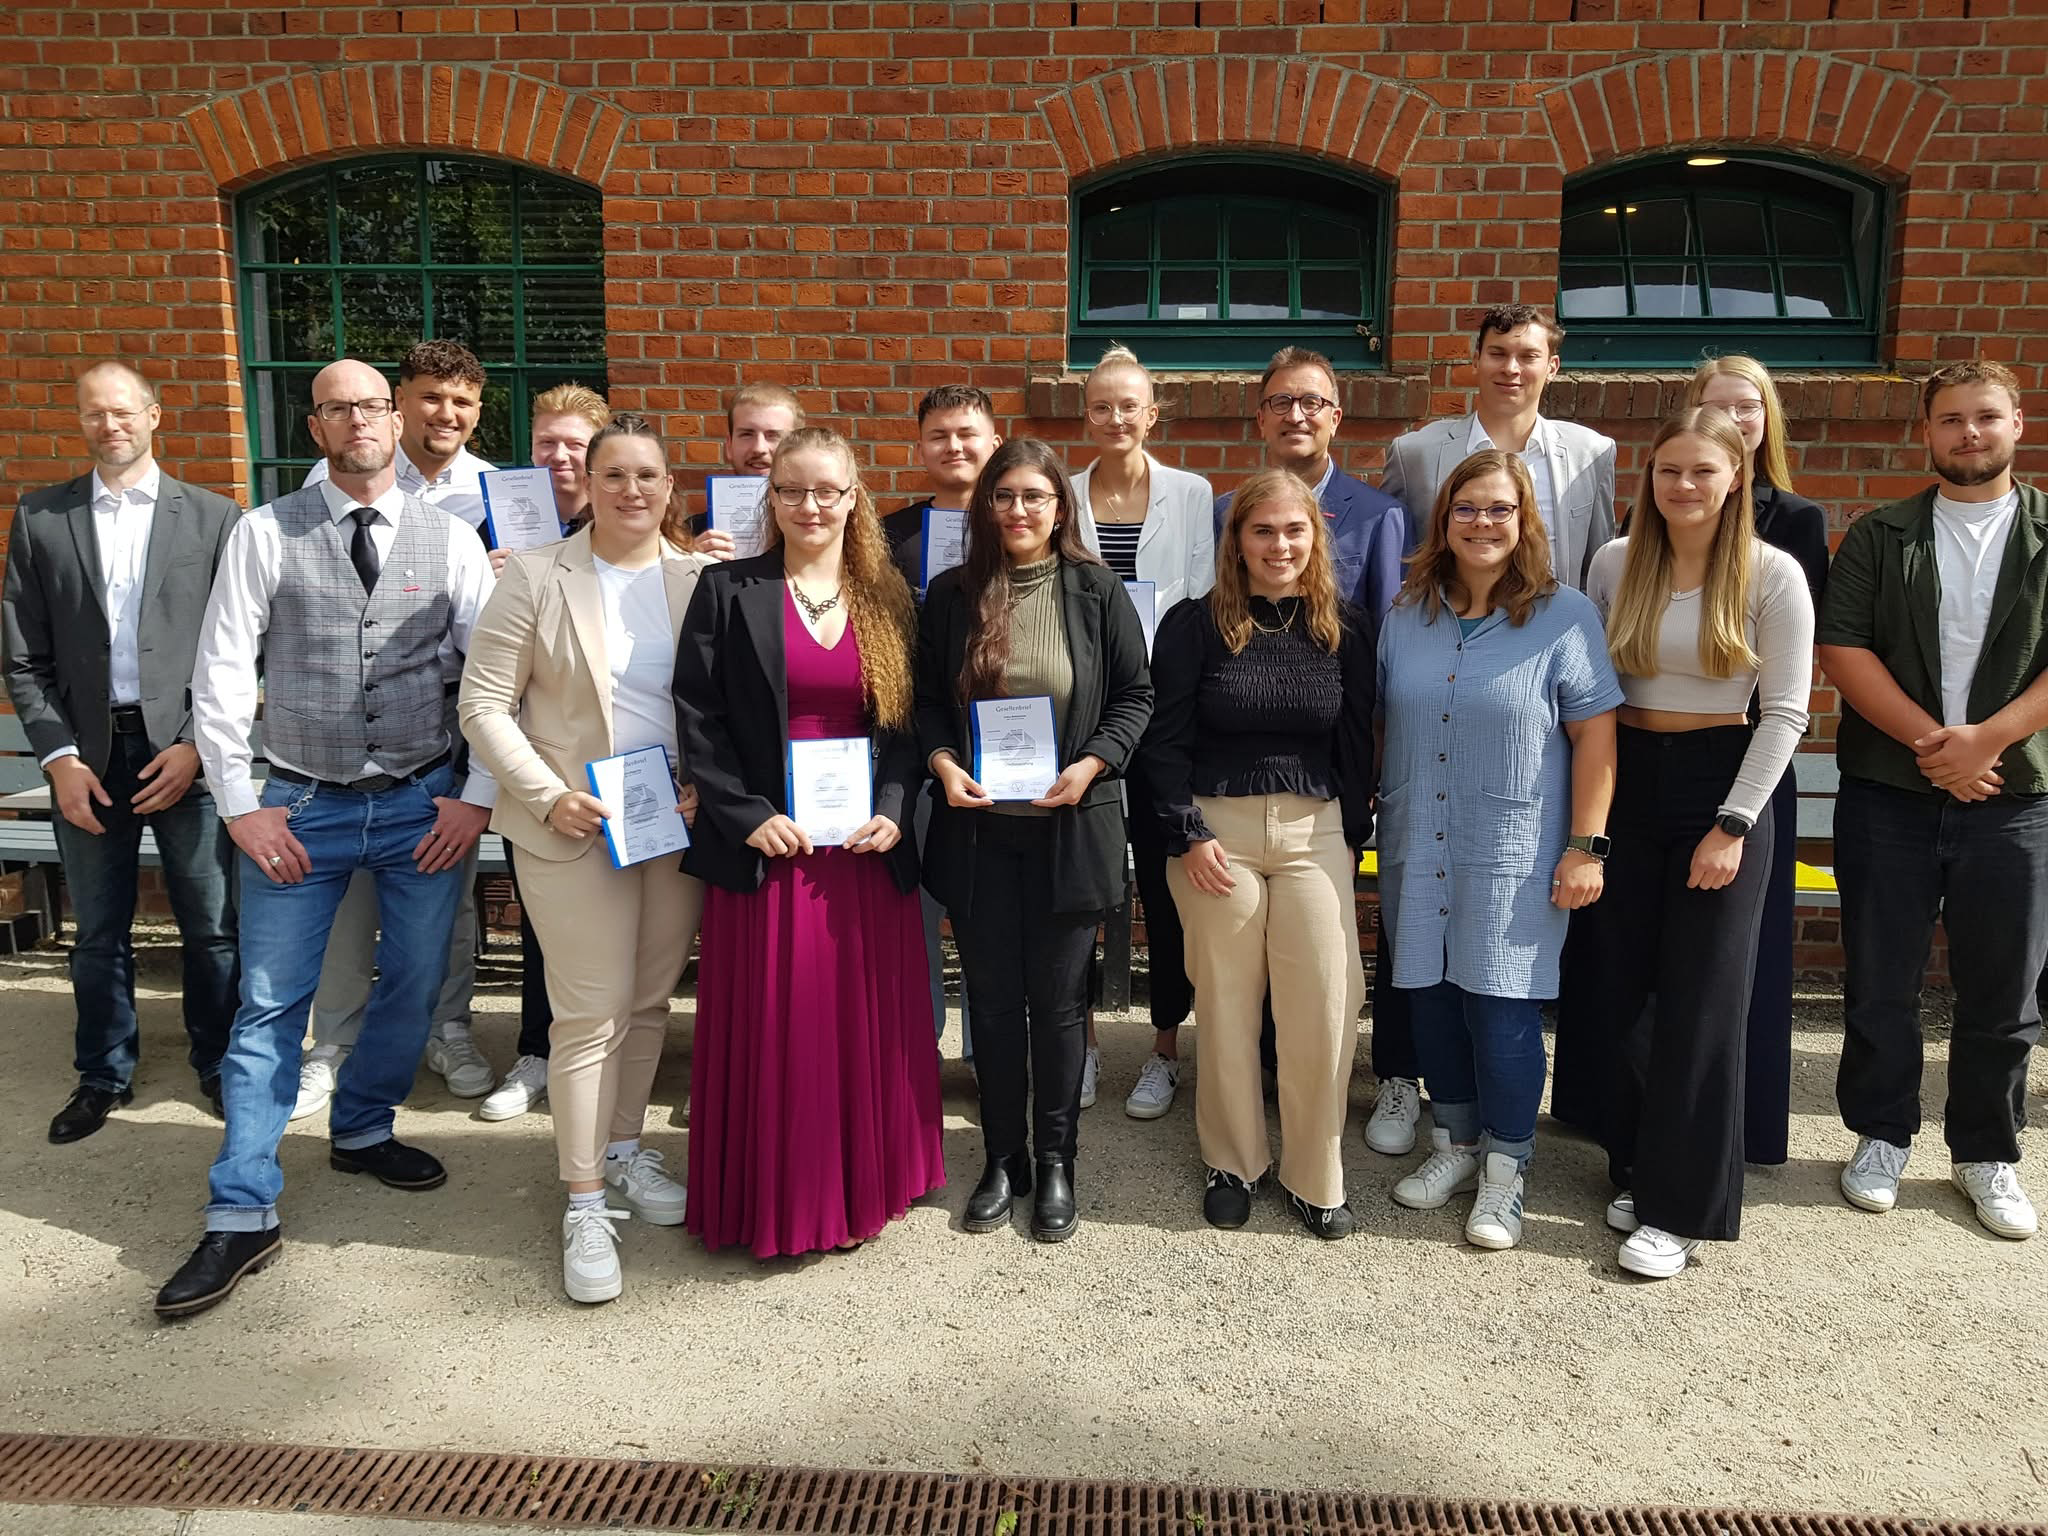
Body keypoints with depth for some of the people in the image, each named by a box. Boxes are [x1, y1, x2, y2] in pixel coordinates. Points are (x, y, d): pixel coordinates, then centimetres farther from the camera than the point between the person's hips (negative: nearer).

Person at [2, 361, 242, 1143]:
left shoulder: (214, 516, 3)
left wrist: (198, 745, -8)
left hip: (188, 749, -1)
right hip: (87, 755, 2)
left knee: (212, 926, 4)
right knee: (98, 931, 11)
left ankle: (218, 1064, 22)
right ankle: (103, 1075, 27)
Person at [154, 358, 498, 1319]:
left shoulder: (450, 540, 1)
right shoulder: (266, 534, -1)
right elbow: (221, 675, -2)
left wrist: (476, 796, -5)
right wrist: (241, 806, -6)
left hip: (424, 803, 2)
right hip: (302, 805, -1)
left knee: (415, 983, 12)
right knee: (270, 1006, 2)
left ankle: (360, 1131, 38)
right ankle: (241, 1217, 11)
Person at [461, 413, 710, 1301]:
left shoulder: (701, 581, 4)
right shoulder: (536, 578, -3)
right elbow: (484, 705, -4)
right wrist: (546, 795, -13)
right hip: (575, 826, -3)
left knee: (650, 1000, 14)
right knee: (592, 1013, -1)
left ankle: (623, 1150, 34)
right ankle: (584, 1204, 12)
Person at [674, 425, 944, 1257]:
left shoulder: (887, 599, 9)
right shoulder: (728, 591, 1)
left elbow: (909, 720, 8)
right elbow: (697, 718, -3)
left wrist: (891, 811, -6)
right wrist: (748, 816, -12)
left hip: (867, 846, 2)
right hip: (766, 845, -2)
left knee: (865, 1022, 9)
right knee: (770, 1023, 4)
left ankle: (859, 1188, 26)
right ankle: (771, 1197, 20)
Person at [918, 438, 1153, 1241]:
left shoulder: (1097, 591, -2)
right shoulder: (950, 593, 3)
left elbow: (1135, 695, 1)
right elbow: (925, 698, 7)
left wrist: (1093, 763, -14)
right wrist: (940, 761, -11)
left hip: (1069, 828, -1)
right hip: (977, 826, 2)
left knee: (1058, 1001, 8)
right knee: (994, 1000, 11)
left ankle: (1054, 1162, 25)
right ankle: (1001, 1160, 26)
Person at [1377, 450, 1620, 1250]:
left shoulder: (1564, 615, -5)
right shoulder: (1407, 614, 7)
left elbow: (1595, 734, -6)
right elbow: (1379, 725, 12)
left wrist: (1586, 846, -9)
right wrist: (1366, 819, 10)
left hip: (1514, 854, -4)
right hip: (1417, 850, 4)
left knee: (1501, 1005, -2)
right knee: (1432, 996, 10)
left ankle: (1505, 1170, 16)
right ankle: (1456, 1144, 29)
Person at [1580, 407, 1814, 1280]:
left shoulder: (1773, 576, -6)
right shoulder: (1615, 563, 2)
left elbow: (1785, 711, -6)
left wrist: (1733, 824, -12)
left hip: (1720, 785, -3)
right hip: (1626, 783, 3)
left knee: (1700, 1001, 1)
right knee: (1620, 990, 7)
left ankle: (1679, 1206, 11)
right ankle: (1635, 1167, 26)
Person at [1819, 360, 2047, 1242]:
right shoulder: (1880, 538, 5)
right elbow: (1842, 648, -5)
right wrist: (1931, 742, -15)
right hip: (1888, 796, 0)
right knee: (1880, 982, 7)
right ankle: (1881, 1137, 23)